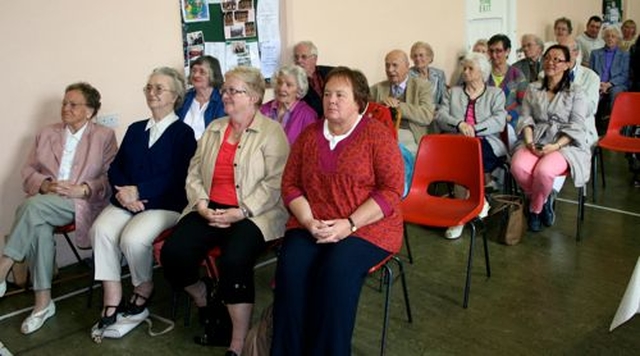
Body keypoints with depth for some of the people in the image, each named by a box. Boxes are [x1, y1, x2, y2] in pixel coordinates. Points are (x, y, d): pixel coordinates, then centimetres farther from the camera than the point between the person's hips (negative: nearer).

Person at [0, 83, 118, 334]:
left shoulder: (104, 137, 9)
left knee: (33, 205, -33)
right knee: (39, 228, -32)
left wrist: (81, 190, -16)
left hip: (82, 204, -3)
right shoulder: (46, 134, 21)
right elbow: (28, 171, 15)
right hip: (44, 203, 4)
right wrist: (45, 185, -7)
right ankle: (43, 303, -24)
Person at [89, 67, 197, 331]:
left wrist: (138, 191, -16)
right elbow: (115, 168, 13)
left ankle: (144, 289, 0)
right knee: (100, 230, -24)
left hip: (164, 204, -5)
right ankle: (111, 300, -17)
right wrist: (123, 191, -8)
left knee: (132, 238, -29)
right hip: (125, 201, 5)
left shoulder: (183, 133, 1)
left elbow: (177, 178, -11)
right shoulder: (135, 129, 21)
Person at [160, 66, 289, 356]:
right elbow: (194, 173, 13)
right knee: (172, 253, -17)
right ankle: (203, 300, 16)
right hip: (209, 210, 6)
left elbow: (275, 182, -12)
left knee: (234, 261, -32)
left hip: (253, 215, -5)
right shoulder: (213, 129, 17)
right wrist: (201, 205, -5)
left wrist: (240, 212, -20)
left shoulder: (271, 132, -3)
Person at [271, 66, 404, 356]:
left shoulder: (377, 135, -3)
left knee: (337, 271, -31)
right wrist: (308, 221, -9)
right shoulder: (308, 135, 11)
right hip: (311, 226, 4)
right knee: (290, 268, -24)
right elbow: (290, 184, 9)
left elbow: (391, 189, -9)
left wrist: (349, 224, -17)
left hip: (367, 227, -3)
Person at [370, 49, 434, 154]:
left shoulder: (422, 86, 9)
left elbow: (427, 116, -5)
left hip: (409, 139, -1)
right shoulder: (377, 88, 17)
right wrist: (380, 104, -9)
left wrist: (398, 105, -12)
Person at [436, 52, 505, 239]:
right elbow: (440, 117, 5)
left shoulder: (496, 94, 16)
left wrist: (474, 129, -17)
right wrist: (459, 124, -15)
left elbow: (499, 121, -2)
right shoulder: (453, 92, 22)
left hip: (486, 144, -1)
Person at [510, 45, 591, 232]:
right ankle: (543, 201, -2)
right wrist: (529, 142, -13)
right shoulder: (533, 89, 15)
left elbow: (576, 126, -3)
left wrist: (556, 146, -19)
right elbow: (526, 118, 6)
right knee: (518, 167, -31)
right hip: (536, 141, 3)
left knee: (543, 171, -35)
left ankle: (535, 208, -2)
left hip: (565, 144, -3)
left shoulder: (576, 92, 5)